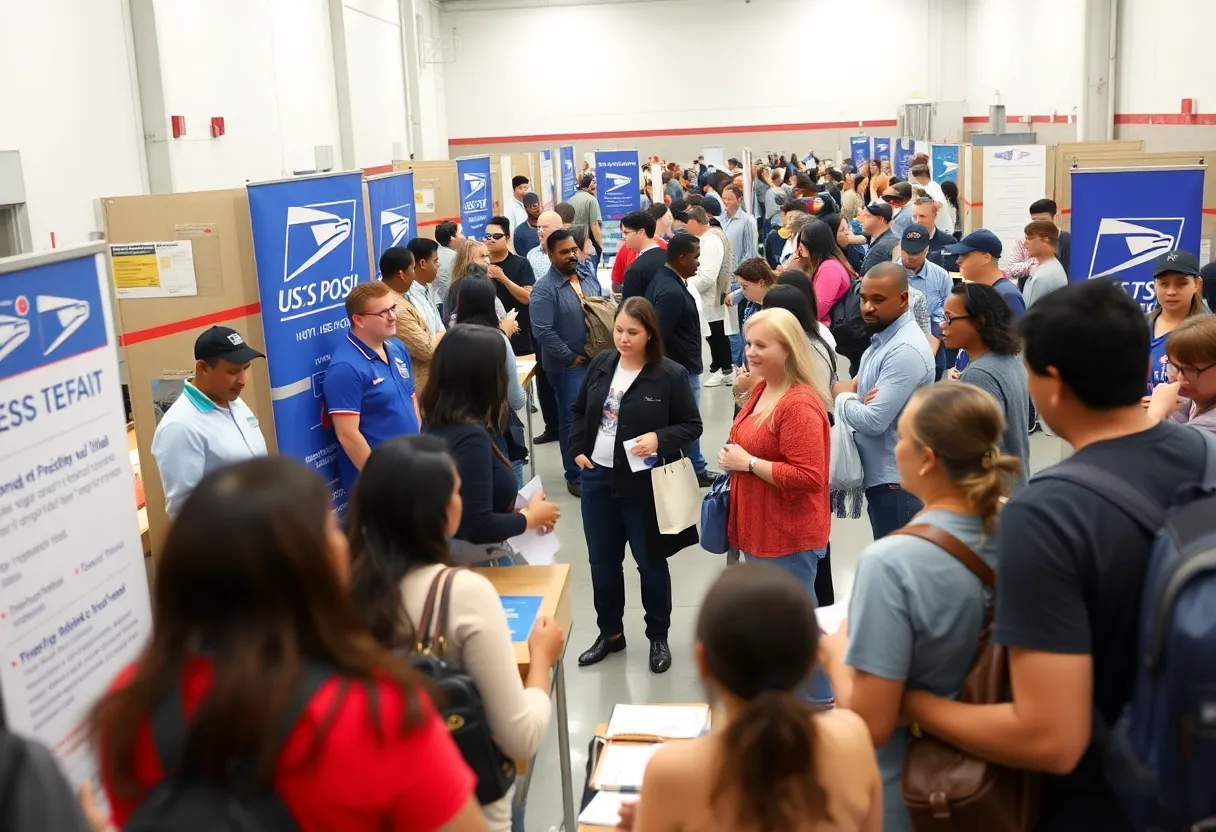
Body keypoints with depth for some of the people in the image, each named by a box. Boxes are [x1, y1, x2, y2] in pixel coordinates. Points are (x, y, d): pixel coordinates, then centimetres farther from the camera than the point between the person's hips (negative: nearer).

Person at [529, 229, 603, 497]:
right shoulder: (544, 289, -14)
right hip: (568, 365, -6)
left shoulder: (589, 279, 8)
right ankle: (575, 476, 16)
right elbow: (543, 332, -20)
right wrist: (571, 357, -15)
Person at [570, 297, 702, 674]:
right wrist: (577, 449, 2)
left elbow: (692, 425, -7)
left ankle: (658, 637, 28)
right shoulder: (600, 364, 1)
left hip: (645, 484, -4)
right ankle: (610, 632, 33)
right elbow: (579, 410, 14)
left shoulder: (671, 375, -13)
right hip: (597, 478, 4)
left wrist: (660, 439, -24)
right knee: (602, 561, 14)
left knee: (650, 561, 10)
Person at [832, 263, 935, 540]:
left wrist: (840, 394, -7)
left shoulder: (905, 350, -21)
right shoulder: (883, 336, 10)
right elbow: (865, 393, 16)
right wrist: (853, 390, -8)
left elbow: (873, 421, -25)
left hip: (897, 480, -10)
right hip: (881, 474, 10)